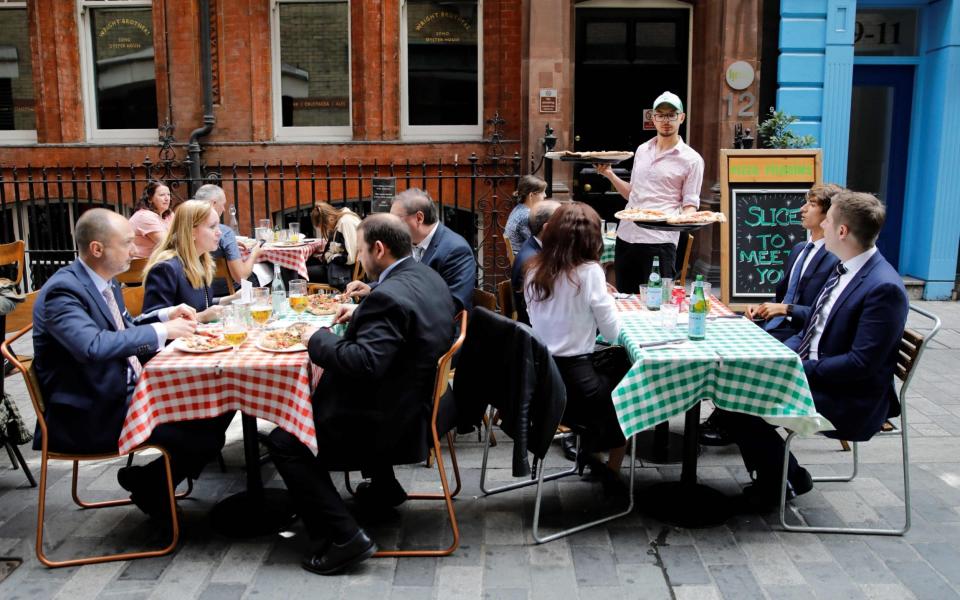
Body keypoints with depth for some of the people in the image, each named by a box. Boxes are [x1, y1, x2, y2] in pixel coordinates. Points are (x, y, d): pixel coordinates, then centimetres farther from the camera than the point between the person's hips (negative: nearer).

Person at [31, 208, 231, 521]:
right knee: (203, 435, -19)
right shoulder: (63, 291, -20)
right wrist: (161, 331, -27)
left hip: (129, 391, 9)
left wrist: (164, 316, 5)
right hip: (90, 415, -9)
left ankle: (152, 481, 16)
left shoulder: (105, 281, 7)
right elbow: (93, 346, -36)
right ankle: (148, 485, 9)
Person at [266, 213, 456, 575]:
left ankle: (343, 537, -6)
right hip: (418, 400, 10)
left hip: (393, 421, -10)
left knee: (284, 441, -3)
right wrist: (361, 314, 13)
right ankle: (383, 487, 39)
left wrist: (317, 340, -17)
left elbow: (363, 362, -33)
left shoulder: (389, 295, -27)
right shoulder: (426, 277, 3)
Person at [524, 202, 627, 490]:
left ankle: (592, 443, 30)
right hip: (573, 383, -6)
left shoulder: (534, 270, 2)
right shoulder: (589, 272, -15)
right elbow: (612, 332, -7)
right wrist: (606, 299, 10)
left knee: (609, 372, 30)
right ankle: (611, 470, 29)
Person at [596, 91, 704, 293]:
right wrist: (609, 174, 9)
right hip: (626, 235, 5)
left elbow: (690, 205, -1)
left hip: (660, 240, -5)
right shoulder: (642, 150, 16)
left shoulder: (691, 159, 0)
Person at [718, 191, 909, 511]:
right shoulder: (845, 268, 8)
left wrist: (799, 370, -20)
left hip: (850, 400, -9)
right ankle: (773, 473, 12)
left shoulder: (884, 287, -21)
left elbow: (861, 363, -24)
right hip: (809, 374, 9)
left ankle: (785, 478, 5)